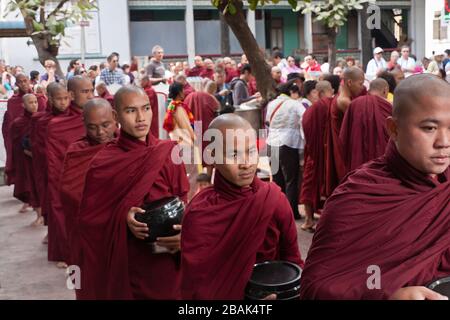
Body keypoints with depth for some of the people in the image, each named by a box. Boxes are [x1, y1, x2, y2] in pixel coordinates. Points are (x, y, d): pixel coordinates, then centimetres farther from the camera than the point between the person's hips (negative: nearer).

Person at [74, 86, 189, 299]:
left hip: (167, 262, 2)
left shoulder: (169, 153, -2)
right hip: (125, 263, -1)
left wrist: (183, 233, -19)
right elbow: (90, 219, -4)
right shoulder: (103, 163, -6)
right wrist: (122, 218, -21)